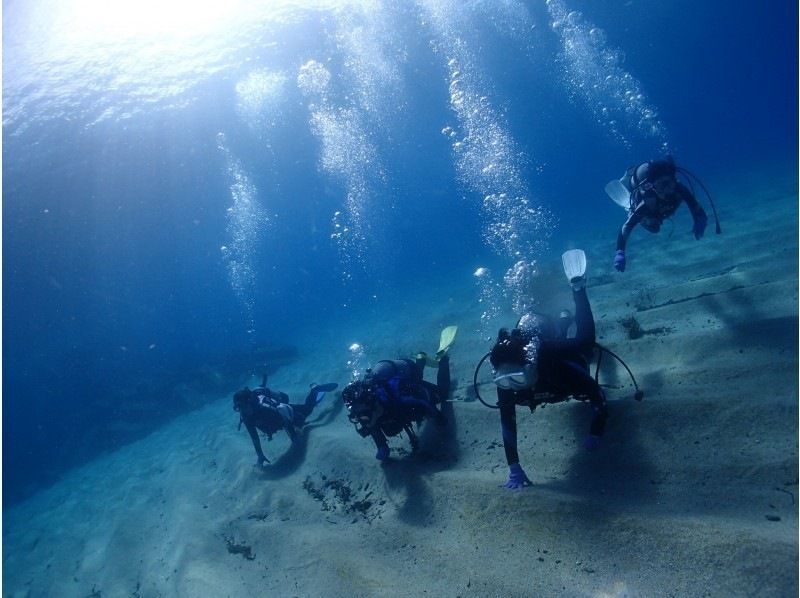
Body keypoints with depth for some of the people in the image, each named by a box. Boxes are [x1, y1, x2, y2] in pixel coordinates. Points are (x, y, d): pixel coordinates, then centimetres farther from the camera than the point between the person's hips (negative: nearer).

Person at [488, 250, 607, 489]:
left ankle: (577, 286, 42)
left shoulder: (560, 367, -52)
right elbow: (507, 423, -32)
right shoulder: (505, 381, -41)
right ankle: (564, 318, 65)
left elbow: (598, 397, -39)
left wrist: (595, 435, -40)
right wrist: (514, 468, -33)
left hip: (573, 352, -2)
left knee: (584, 339, 33)